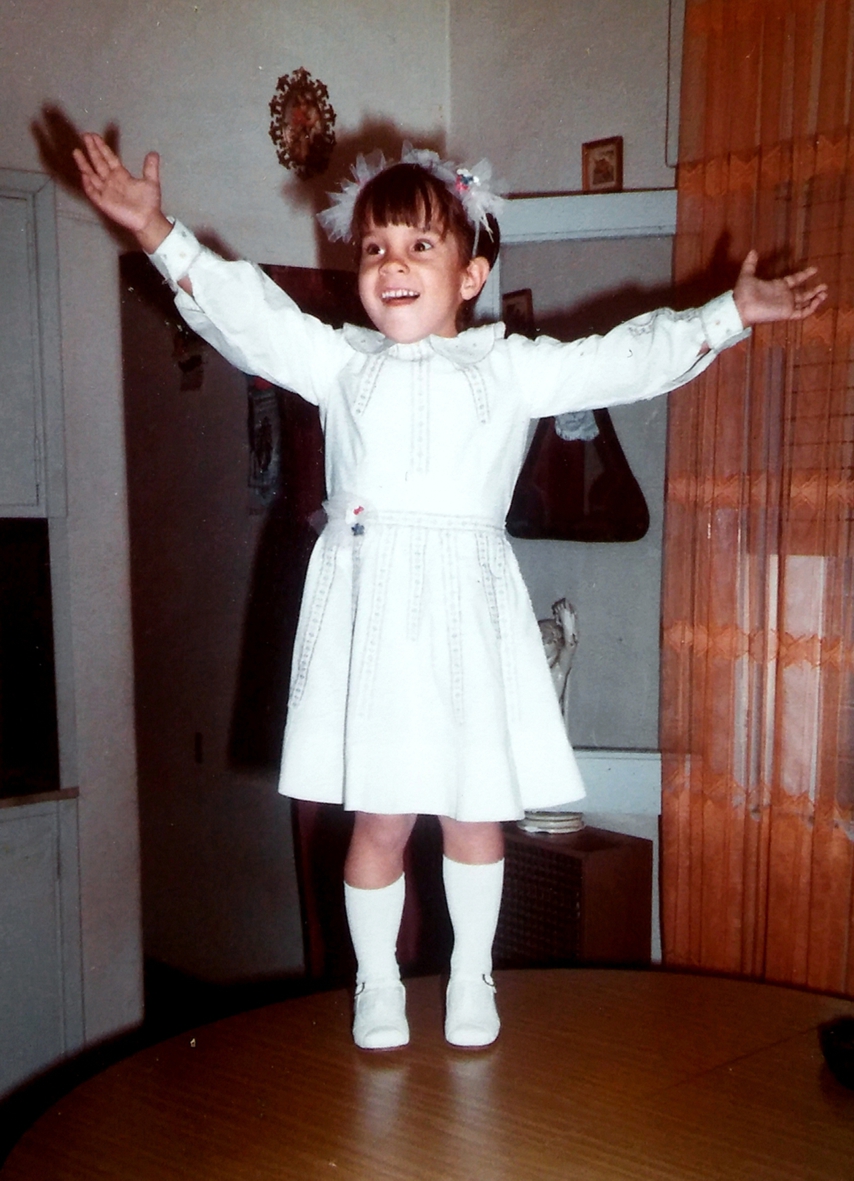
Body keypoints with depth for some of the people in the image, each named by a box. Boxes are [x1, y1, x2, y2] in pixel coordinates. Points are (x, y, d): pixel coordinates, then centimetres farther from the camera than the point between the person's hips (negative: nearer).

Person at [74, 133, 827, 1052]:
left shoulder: (510, 368, 8)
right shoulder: (339, 361, 10)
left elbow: (626, 360, 7)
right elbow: (244, 314, 5)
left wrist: (732, 312, 4)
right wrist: (158, 232, -2)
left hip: (465, 610, 0)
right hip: (368, 612, 0)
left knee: (473, 813, 11)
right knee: (379, 819, 6)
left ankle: (471, 975, 33)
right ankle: (377, 983, 28)